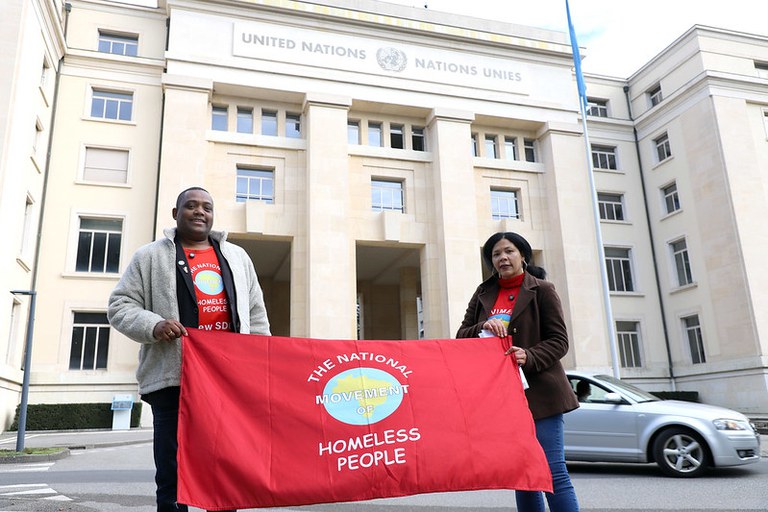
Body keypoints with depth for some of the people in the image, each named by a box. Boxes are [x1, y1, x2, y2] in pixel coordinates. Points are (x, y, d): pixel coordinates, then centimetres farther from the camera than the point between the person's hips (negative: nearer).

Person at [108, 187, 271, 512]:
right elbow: (120, 306, 5)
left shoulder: (237, 256, 19)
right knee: (173, 475, 2)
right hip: (173, 378, -2)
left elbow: (256, 314, 19)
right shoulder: (150, 256, 10)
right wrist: (153, 325, -15)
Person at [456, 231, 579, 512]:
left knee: (552, 472, -6)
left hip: (538, 392, -4)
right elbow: (461, 336, 10)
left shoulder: (542, 289, 1)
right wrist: (483, 327, -11)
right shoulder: (483, 294, 13)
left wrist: (529, 357, -21)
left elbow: (559, 341, -3)